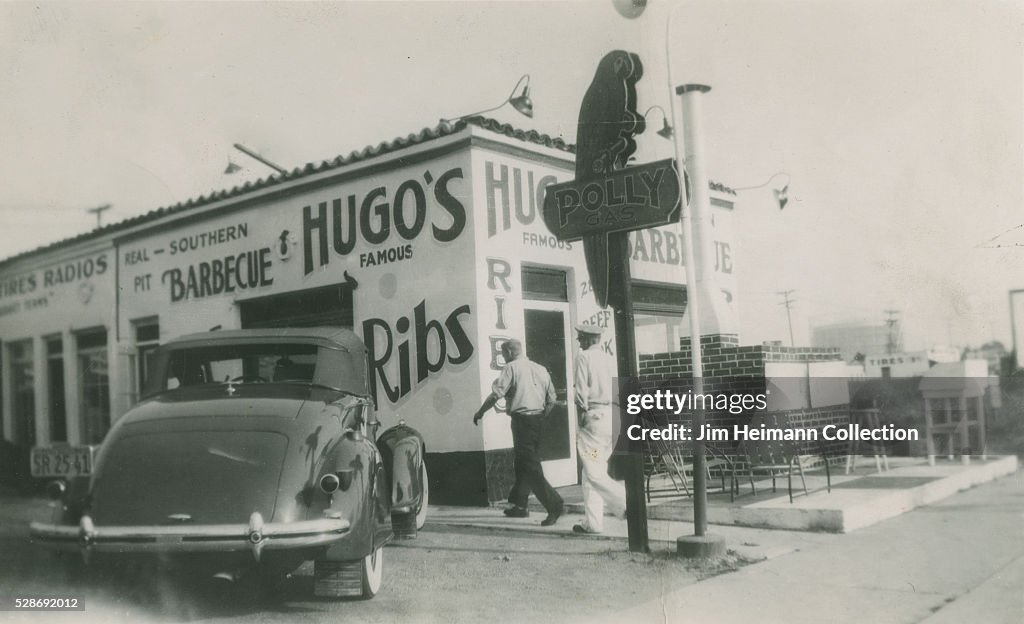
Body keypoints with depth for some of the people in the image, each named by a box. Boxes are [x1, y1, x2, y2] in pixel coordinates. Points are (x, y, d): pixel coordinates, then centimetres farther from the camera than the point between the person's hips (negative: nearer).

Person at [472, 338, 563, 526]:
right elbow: (551, 399, 12)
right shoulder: (540, 369, 14)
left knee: (530, 467, -7)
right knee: (523, 463, 18)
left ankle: (554, 504, -16)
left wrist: (480, 412, 0)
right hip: (538, 421, 8)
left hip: (522, 420, -7)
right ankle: (520, 505, 25)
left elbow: (496, 394, -12)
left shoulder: (511, 368, -5)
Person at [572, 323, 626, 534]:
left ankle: (628, 502, -19)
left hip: (594, 416, -7)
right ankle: (592, 522, 14)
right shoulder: (610, 359, 14)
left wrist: (582, 416, -6)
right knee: (594, 471, 13)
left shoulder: (584, 357, -3)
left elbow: (582, 391, -11)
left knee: (593, 473, -5)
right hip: (612, 415, 7)